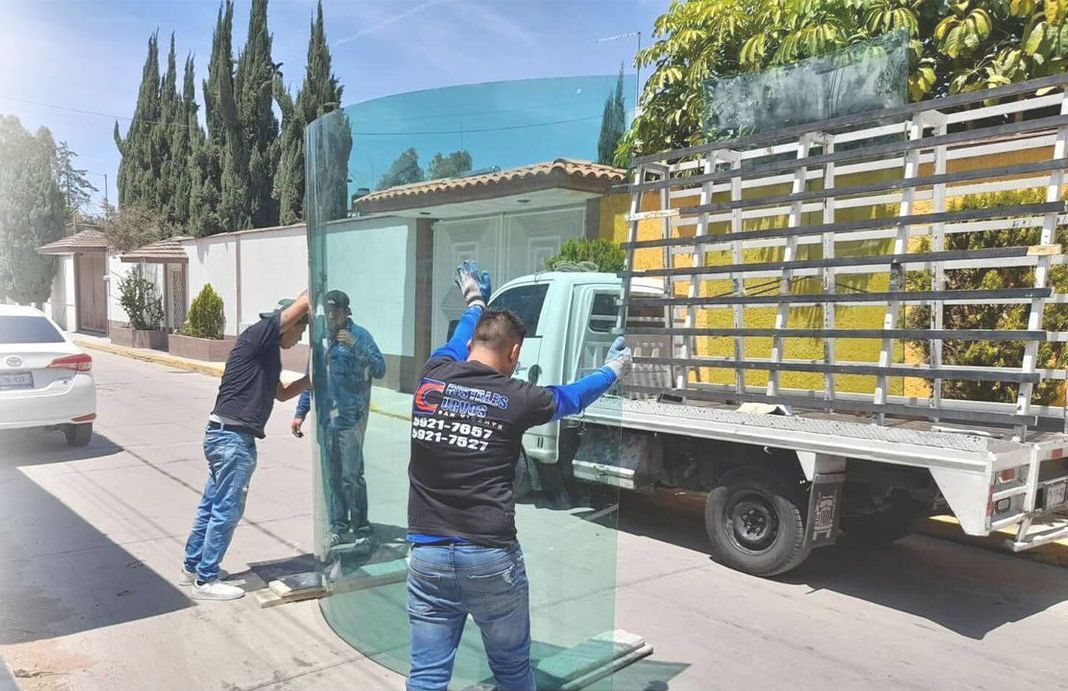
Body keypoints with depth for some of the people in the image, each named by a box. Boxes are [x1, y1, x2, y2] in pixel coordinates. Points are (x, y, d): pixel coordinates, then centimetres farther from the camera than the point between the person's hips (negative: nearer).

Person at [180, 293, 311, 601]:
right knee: (226, 510, -1)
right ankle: (206, 581, 9)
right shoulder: (259, 335, -10)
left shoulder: (267, 353, 18)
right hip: (233, 437, -10)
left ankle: (192, 567, 31)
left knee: (211, 505, 18)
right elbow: (302, 304, -16)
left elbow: (282, 393, 30)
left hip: (224, 435, 10)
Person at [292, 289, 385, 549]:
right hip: (325, 419, 6)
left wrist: (355, 346, -25)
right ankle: (339, 527, 23)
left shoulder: (359, 335, -5)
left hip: (350, 418, -6)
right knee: (331, 476, 11)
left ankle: (361, 529, 10)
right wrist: (300, 413, 16)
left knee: (351, 475, -4)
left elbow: (379, 370, -14)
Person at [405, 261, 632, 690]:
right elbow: (570, 397, 16)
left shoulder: (431, 378, 2)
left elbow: (456, 346, 26)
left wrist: (475, 303, 46)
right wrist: (613, 370, 36)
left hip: (428, 555, 3)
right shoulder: (515, 398, -5)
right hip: (491, 558, -3)